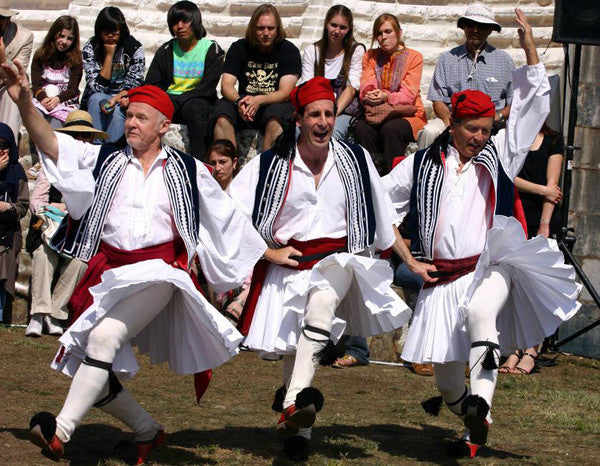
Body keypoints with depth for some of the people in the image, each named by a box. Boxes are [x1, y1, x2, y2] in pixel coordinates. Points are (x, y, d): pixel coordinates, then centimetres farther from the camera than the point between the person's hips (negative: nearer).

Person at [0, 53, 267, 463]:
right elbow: (51, 144, -3)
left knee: (105, 336, -28)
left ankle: (60, 431, -34)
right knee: (96, 374, 3)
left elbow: (227, 218, 17)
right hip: (109, 270, 4)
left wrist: (268, 255, 19)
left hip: (158, 270, -4)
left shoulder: (188, 171, 9)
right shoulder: (104, 160, 10)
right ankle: (148, 431, 28)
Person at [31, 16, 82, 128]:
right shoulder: (40, 56, 11)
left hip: (65, 103, -1)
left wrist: (57, 99, -21)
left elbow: (73, 90, 0)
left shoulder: (75, 60, 6)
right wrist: (43, 98, -19)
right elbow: (36, 85, 4)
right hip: (41, 101, 1)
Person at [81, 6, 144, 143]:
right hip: (98, 96, 1)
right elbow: (98, 86, -13)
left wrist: (115, 99, -29)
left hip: (123, 97, -1)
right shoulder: (90, 48, -6)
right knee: (97, 99, -32)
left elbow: (134, 85, -10)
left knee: (116, 108, -33)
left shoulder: (134, 48, -8)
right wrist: (109, 55, -18)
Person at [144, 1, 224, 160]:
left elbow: (208, 88, -6)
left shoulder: (211, 49, 2)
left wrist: (177, 101, -16)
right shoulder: (166, 50, 11)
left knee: (192, 108, -39)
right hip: (170, 99, 3)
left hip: (199, 101, -3)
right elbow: (151, 85, 8)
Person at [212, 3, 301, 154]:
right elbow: (226, 85, -4)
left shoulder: (289, 51, -2)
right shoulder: (239, 48, 4)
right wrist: (239, 101, -28)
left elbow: (285, 93, -11)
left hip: (275, 104, -2)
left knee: (276, 112, -36)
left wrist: (258, 101, -31)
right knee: (223, 108, -28)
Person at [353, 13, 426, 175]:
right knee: (361, 127, -30)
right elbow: (366, 87, 0)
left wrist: (386, 97, -28)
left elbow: (408, 95, -9)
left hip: (407, 114, -3)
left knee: (390, 129, -36)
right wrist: (370, 96, -25)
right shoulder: (371, 56, 13)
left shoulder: (414, 57, 1)